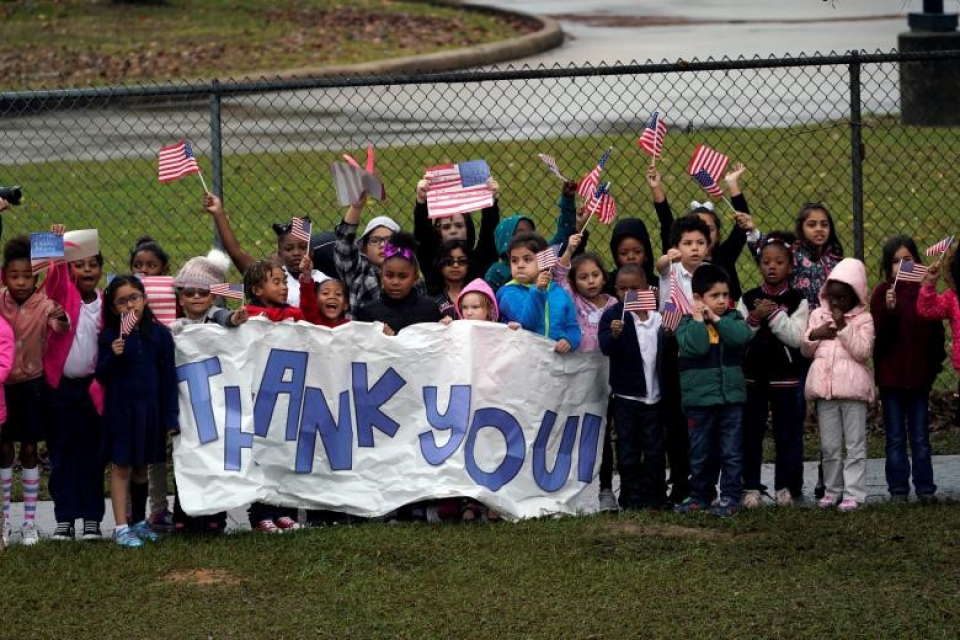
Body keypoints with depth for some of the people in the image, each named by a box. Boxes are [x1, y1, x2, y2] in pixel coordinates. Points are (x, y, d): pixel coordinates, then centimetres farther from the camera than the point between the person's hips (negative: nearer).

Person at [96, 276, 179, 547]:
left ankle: (139, 521, 26)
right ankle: (121, 527, 0)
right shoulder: (110, 336, -5)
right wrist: (113, 356, -21)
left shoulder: (159, 334, -1)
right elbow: (101, 376, -1)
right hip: (120, 410, -2)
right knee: (121, 467, -1)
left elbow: (169, 377, 2)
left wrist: (171, 416, 0)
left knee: (142, 467, 13)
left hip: (150, 410, 2)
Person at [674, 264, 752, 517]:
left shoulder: (732, 319, 5)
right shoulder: (688, 324, -2)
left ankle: (730, 496, 8)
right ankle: (699, 495, 21)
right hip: (699, 399, -1)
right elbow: (695, 346, -21)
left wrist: (717, 319, -14)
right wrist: (699, 320, -15)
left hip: (731, 397, 1)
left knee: (731, 452, 2)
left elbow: (742, 336, -17)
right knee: (700, 453, 9)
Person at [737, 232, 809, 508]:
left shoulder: (797, 301, -3)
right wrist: (754, 318, -16)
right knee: (751, 433, 4)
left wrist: (774, 315, -17)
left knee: (787, 433, 4)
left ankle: (785, 487, 12)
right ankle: (751, 487, 10)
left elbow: (796, 337, -12)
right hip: (753, 374, 2)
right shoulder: (748, 300, 4)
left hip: (785, 376, -2)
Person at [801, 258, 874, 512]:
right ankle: (832, 491, 18)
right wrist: (813, 335, -9)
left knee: (855, 444, 0)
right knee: (829, 446, 9)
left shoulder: (863, 319, -1)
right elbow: (806, 350, 12)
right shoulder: (818, 315, 11)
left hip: (852, 388, -4)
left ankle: (854, 494, 0)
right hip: (825, 387, 4)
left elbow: (863, 351, -12)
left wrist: (844, 327, -16)